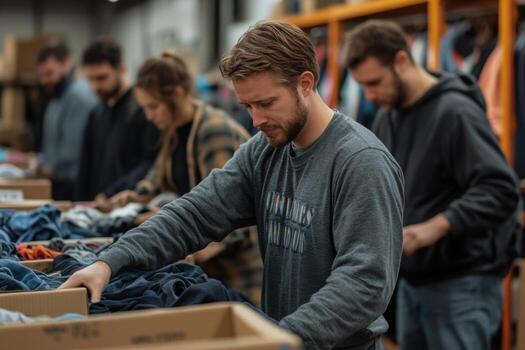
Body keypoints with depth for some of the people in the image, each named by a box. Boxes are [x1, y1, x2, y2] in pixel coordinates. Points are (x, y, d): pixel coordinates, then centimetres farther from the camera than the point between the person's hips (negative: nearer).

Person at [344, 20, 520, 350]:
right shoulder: (387, 117, 10)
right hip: (411, 278, 8)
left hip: (462, 282, -8)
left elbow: (501, 191, -24)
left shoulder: (455, 112, -17)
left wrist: (435, 227, -33)